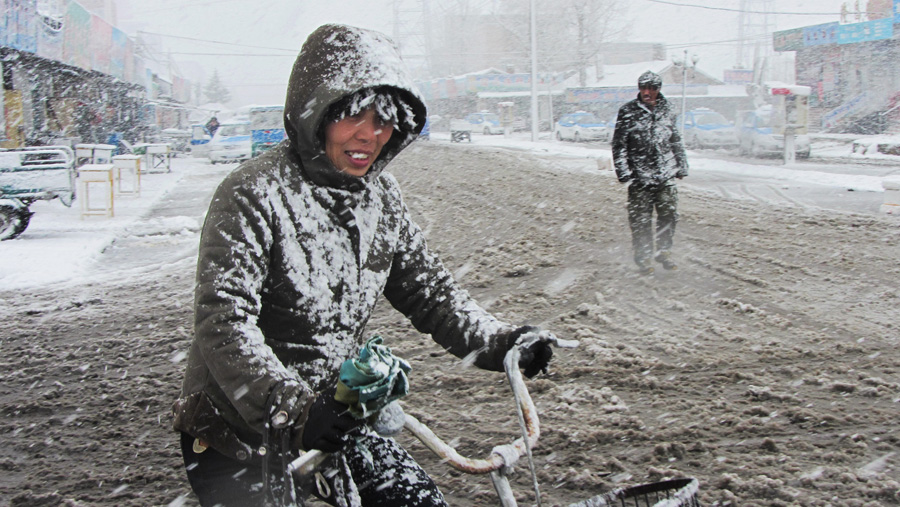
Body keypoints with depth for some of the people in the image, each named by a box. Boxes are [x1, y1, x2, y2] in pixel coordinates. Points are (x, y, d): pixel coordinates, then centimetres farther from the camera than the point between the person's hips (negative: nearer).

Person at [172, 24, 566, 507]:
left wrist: (498, 341, -7)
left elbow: (426, 286, 7)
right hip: (238, 431, -6)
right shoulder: (255, 195, -21)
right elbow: (224, 323, -29)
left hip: (333, 414, 6)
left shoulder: (380, 195, 2)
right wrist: (292, 407, -40)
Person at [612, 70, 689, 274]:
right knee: (641, 218, 0)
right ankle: (643, 256, 12)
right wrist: (623, 170, -8)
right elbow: (619, 144, -1)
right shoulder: (628, 112, -2)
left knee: (669, 213, 3)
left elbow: (676, 141, 22)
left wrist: (682, 165, 20)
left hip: (665, 175, 4)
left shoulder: (666, 111, 11)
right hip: (640, 175, -4)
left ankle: (664, 251, 19)